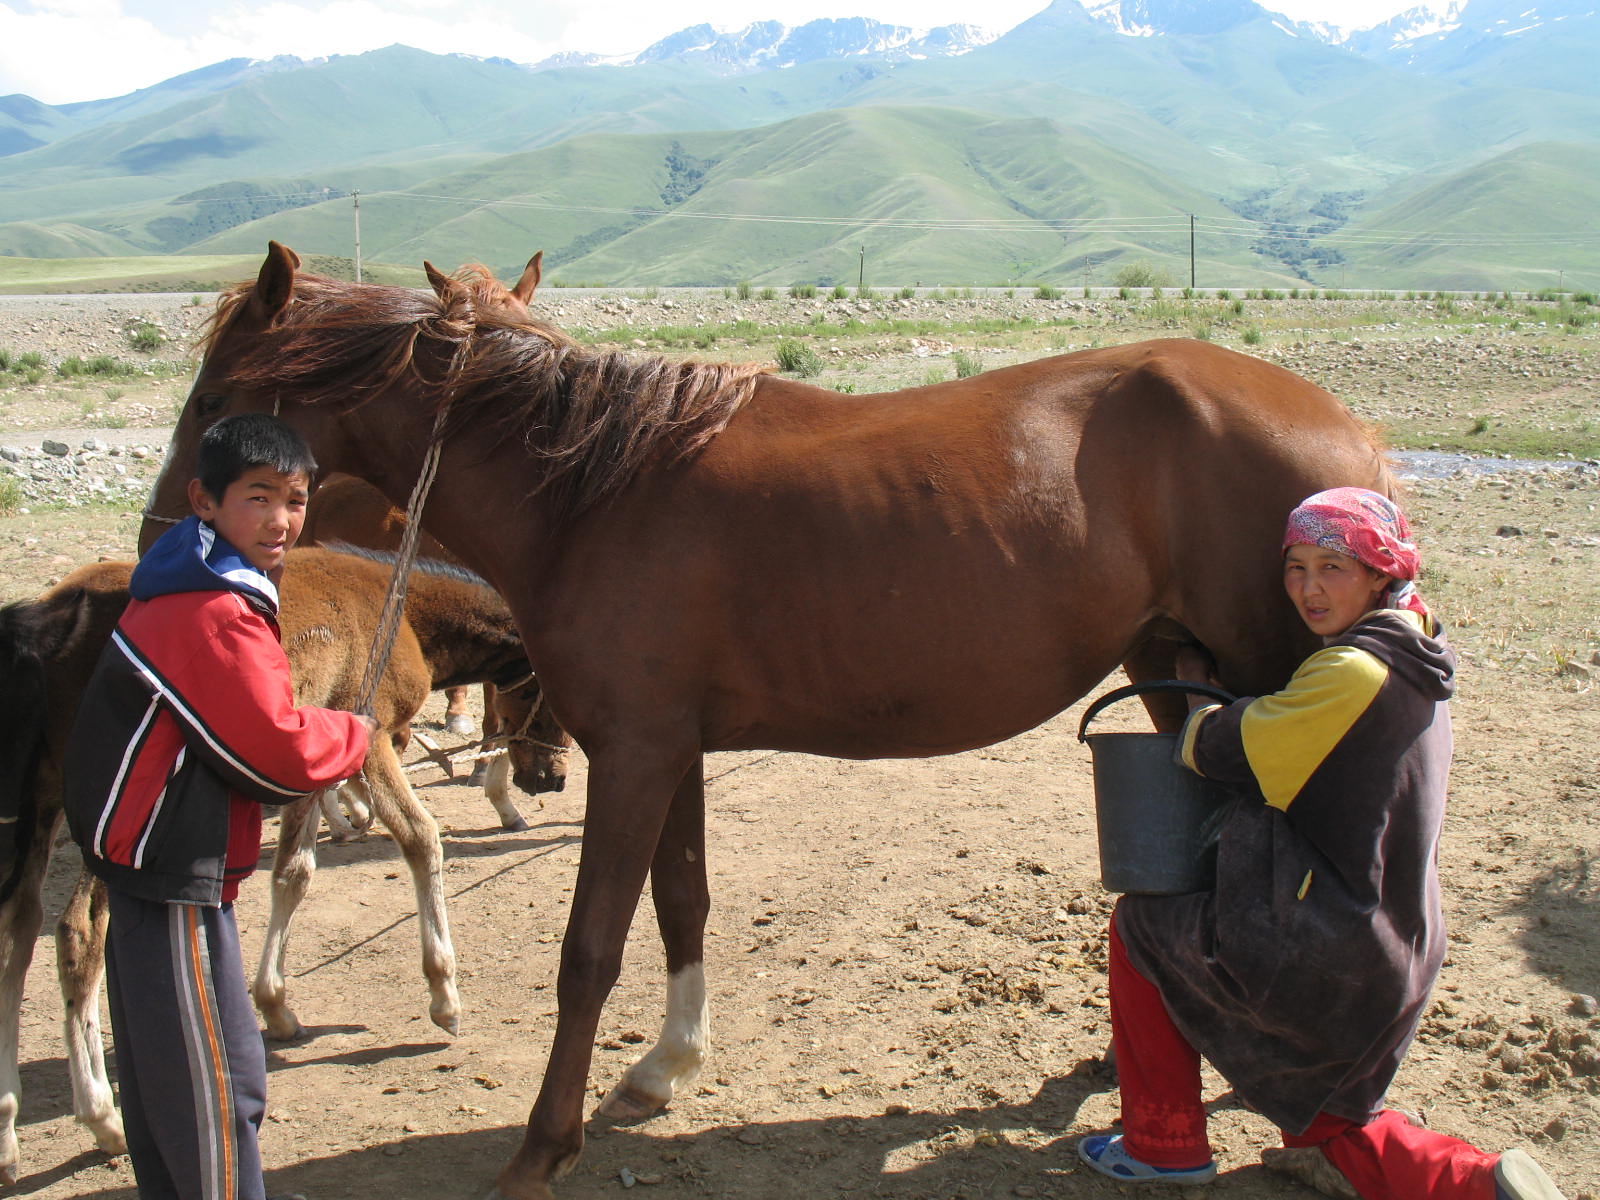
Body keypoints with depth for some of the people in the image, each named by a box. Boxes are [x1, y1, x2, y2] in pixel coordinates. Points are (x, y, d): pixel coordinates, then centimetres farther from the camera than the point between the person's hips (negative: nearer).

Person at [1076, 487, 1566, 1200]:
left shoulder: (1352, 672, -22)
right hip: (1394, 958, 9)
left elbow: (1222, 749, -15)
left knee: (1140, 922, 11)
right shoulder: (1410, 665, 8)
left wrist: (1196, 687, 5)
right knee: (1321, 1129, 25)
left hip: (1322, 954, -9)